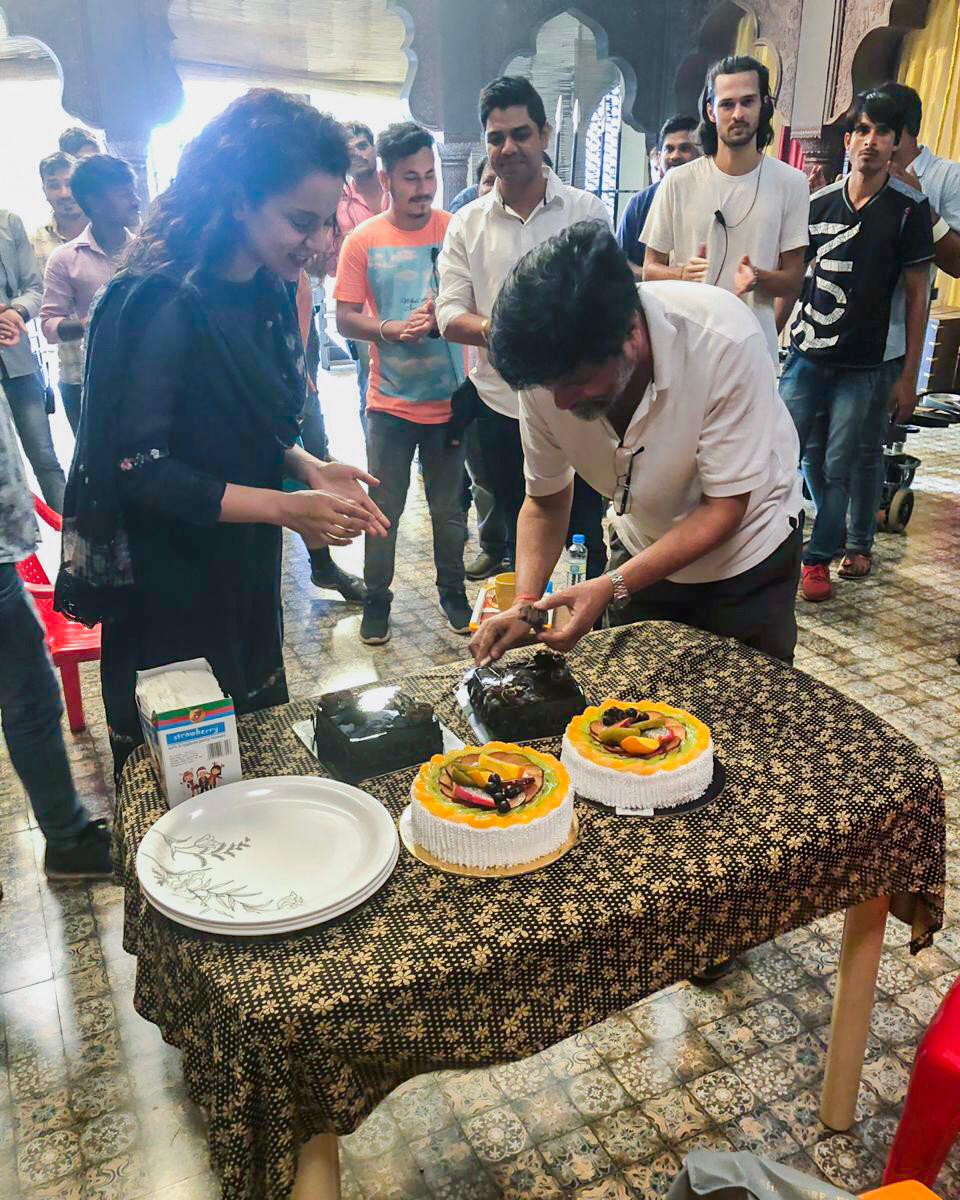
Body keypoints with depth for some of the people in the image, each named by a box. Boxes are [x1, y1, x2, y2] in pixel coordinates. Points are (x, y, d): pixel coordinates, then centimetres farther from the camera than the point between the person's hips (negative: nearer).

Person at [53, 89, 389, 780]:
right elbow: (139, 470, -23)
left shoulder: (269, 295, 2)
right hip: (168, 598, -8)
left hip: (246, 580, 8)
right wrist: (283, 507, -25)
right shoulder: (164, 306, -23)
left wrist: (309, 469, -5)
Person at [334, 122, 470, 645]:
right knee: (383, 512, 6)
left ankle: (452, 592, 31)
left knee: (448, 509, 13)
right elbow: (345, 320, -2)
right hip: (390, 403, -1)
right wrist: (392, 329, -19)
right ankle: (376, 600, 23)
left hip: (449, 400, 1)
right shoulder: (362, 241, -2)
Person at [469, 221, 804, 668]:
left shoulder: (724, 341, -35)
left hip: (746, 553, -3)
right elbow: (545, 501, -9)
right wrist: (524, 604, -25)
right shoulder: (547, 368, -23)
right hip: (642, 549, 3)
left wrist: (612, 588, -37)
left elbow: (725, 508, -27)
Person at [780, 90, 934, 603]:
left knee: (837, 467, 3)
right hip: (806, 355, 3)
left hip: (865, 366, -2)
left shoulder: (910, 208, -2)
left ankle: (818, 558, 17)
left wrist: (908, 374, -3)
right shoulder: (819, 204, 5)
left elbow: (917, 295, -1)